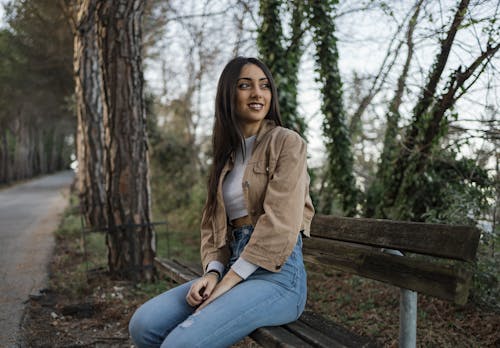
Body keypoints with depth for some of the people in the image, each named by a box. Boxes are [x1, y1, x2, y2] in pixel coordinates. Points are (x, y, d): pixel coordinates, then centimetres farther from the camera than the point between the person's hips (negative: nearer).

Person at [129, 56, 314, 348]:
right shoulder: (228, 154, 18)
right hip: (233, 268, 6)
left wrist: (227, 284, -15)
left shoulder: (287, 143, -3)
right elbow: (213, 222, 14)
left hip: (278, 274, -6)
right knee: (144, 324, -13)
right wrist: (213, 273, -5)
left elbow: (278, 224, -13)